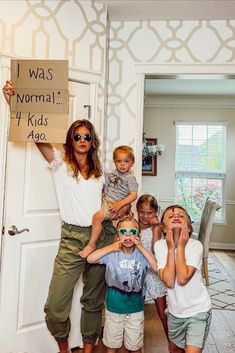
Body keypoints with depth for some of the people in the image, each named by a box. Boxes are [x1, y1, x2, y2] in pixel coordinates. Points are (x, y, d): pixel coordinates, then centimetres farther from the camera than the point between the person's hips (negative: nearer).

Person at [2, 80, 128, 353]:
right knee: (55, 305, -2)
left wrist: (122, 206, 2)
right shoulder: (60, 163, 4)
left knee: (94, 301, 13)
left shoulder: (100, 170, 13)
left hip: (102, 236, 3)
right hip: (72, 238, -2)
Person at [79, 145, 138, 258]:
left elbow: (133, 195, -16)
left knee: (97, 216, -26)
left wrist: (120, 204, -25)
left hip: (115, 205, -9)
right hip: (105, 200, 9)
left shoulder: (130, 178, -8)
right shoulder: (112, 174, 12)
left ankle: (91, 244, -15)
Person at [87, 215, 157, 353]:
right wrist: (112, 247, -26)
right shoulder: (112, 254, -13)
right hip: (114, 308, 0)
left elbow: (157, 268, -23)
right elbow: (90, 259, -21)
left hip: (135, 309, 0)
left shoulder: (141, 254, -10)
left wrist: (141, 248, -26)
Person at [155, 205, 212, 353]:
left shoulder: (196, 245, -20)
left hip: (198, 310, -3)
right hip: (175, 311, 3)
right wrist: (171, 248, -24)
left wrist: (180, 246, -26)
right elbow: (169, 281, -23)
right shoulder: (160, 245, -14)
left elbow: (182, 279, -29)